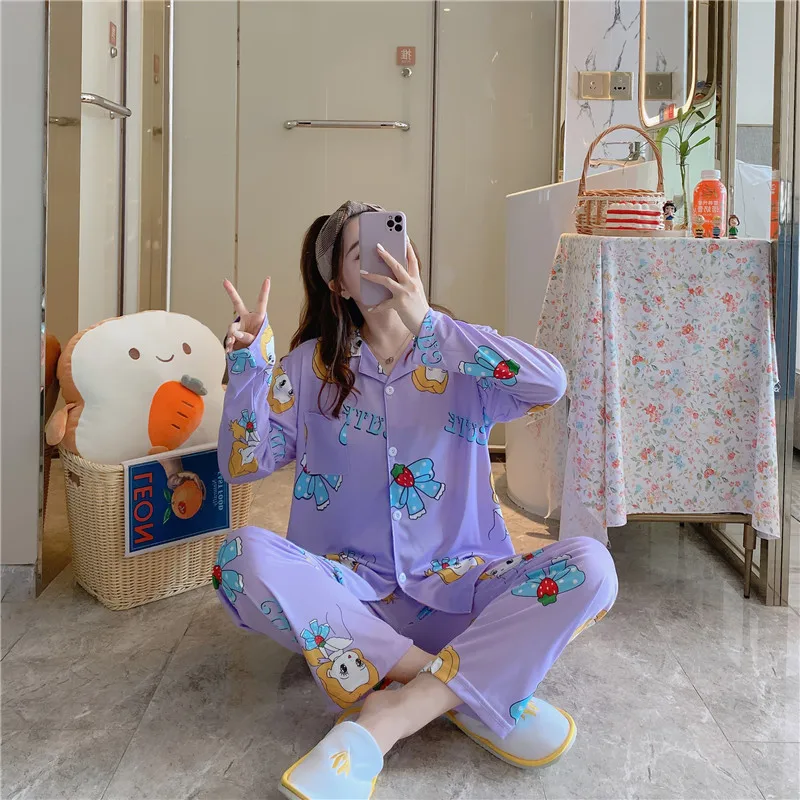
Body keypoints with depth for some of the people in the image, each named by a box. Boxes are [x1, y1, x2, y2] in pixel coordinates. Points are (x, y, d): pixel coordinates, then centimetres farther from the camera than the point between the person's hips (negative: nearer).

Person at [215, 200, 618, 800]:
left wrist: (425, 321, -21)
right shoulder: (314, 366, 6)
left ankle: (387, 719, -30)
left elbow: (550, 384, -18)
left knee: (589, 565, -26)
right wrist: (250, 363, -13)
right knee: (244, 556, -30)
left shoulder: (457, 354, 3)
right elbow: (241, 464, 1)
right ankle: (466, 696, -26)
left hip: (458, 583, 0)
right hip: (352, 589, 1)